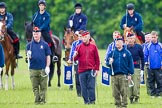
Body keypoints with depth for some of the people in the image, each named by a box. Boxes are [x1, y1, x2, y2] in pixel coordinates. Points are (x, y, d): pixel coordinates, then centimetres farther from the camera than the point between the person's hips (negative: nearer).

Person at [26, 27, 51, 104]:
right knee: (35, 86, 5)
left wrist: (47, 66, -6)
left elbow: (48, 56, 3)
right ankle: (37, 100, 12)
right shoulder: (30, 45, 7)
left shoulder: (45, 44, 3)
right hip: (33, 69, 2)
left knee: (43, 86, 1)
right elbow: (28, 56, 7)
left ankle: (43, 100, 7)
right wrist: (29, 56, -17)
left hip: (43, 69, -2)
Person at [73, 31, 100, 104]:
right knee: (83, 87, 2)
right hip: (82, 71, 1)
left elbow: (97, 59, 7)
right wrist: (75, 56, -18)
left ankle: (92, 101, 0)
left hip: (91, 70, -1)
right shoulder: (79, 47, 8)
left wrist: (97, 69, 1)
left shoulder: (93, 47, 6)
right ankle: (86, 101, 9)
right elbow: (75, 58, 6)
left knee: (91, 87, -5)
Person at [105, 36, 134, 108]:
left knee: (124, 92, -5)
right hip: (114, 75, 3)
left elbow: (130, 64, 3)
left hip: (124, 75, -3)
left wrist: (130, 74, -1)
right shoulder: (112, 53, 9)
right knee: (115, 92, 4)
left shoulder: (127, 53, 2)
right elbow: (107, 62, 11)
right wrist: (109, 62, -13)